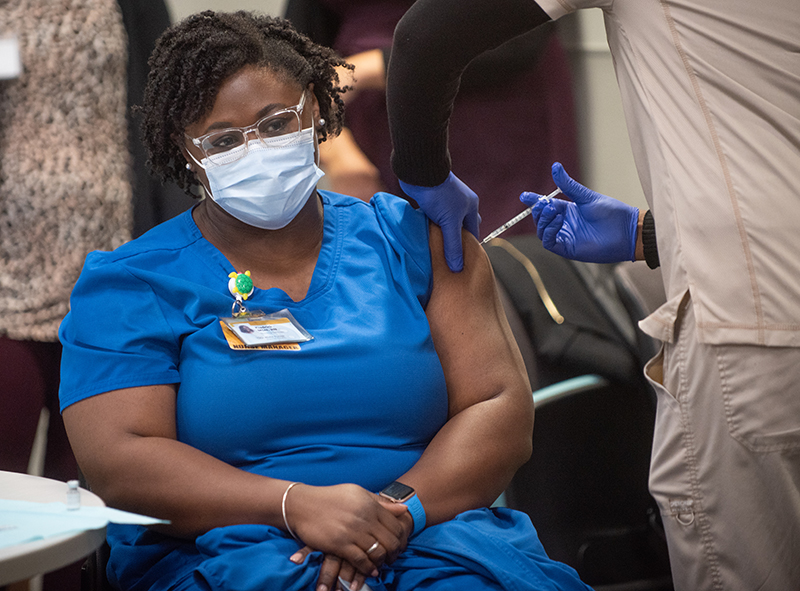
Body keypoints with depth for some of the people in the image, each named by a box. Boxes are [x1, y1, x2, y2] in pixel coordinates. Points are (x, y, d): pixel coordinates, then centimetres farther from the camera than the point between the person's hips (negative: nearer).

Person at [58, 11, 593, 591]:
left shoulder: (414, 237, 15)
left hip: (432, 537, 1)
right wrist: (296, 505, -17)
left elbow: (502, 409, 6)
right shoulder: (128, 284, 9)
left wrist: (398, 510, -13)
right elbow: (118, 461, -4)